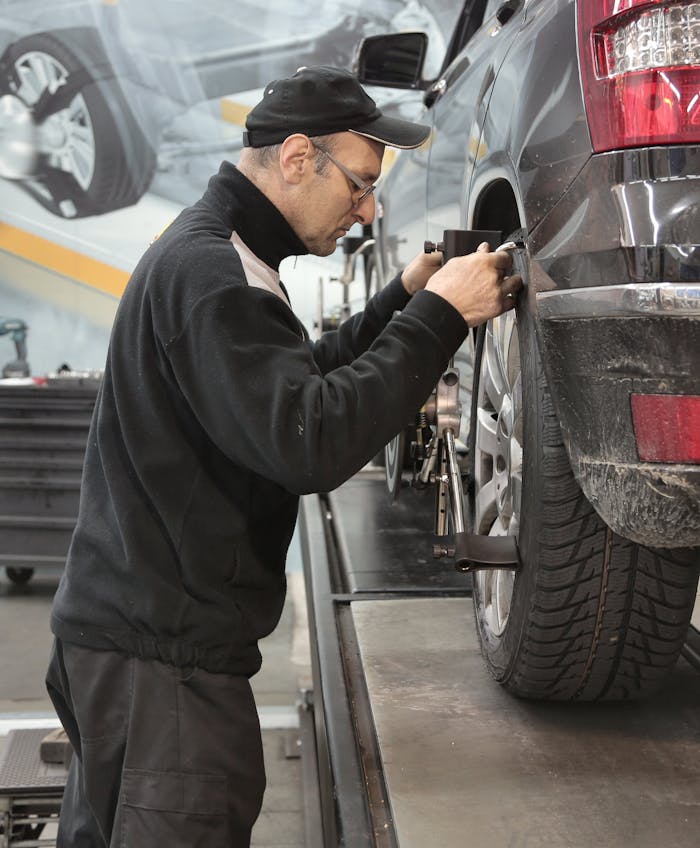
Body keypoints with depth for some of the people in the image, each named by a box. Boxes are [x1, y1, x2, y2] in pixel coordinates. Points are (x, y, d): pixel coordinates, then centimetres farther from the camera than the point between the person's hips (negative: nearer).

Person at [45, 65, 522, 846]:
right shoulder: (207, 271, -21)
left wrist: (404, 298, 11)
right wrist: (438, 314, -23)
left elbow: (301, 379, 21)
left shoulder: (211, 250, 13)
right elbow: (310, 443, -30)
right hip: (161, 649, -10)